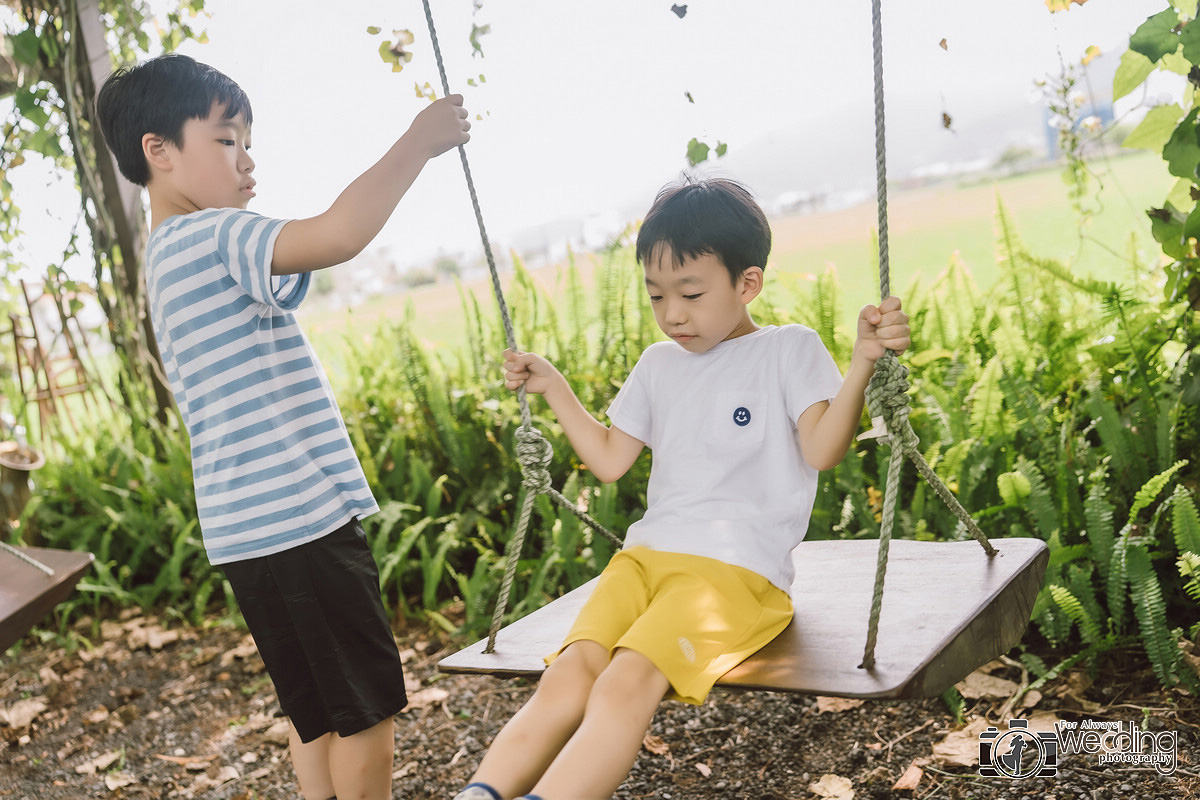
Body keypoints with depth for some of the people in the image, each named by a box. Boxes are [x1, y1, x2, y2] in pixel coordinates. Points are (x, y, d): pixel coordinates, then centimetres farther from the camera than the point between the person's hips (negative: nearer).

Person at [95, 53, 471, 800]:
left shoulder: (171, 255, 19)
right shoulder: (211, 237, -14)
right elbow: (339, 233, -29)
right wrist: (419, 142, -18)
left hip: (256, 526, 10)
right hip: (297, 520, -10)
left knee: (319, 711, 17)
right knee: (367, 708, 1)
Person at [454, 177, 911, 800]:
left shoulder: (789, 349, 5)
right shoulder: (658, 365, 21)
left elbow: (821, 450, -8)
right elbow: (609, 460, 26)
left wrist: (862, 362, -21)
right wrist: (553, 389, 22)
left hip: (740, 570, -5)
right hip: (646, 558, 5)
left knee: (627, 683, -31)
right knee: (568, 676, -23)